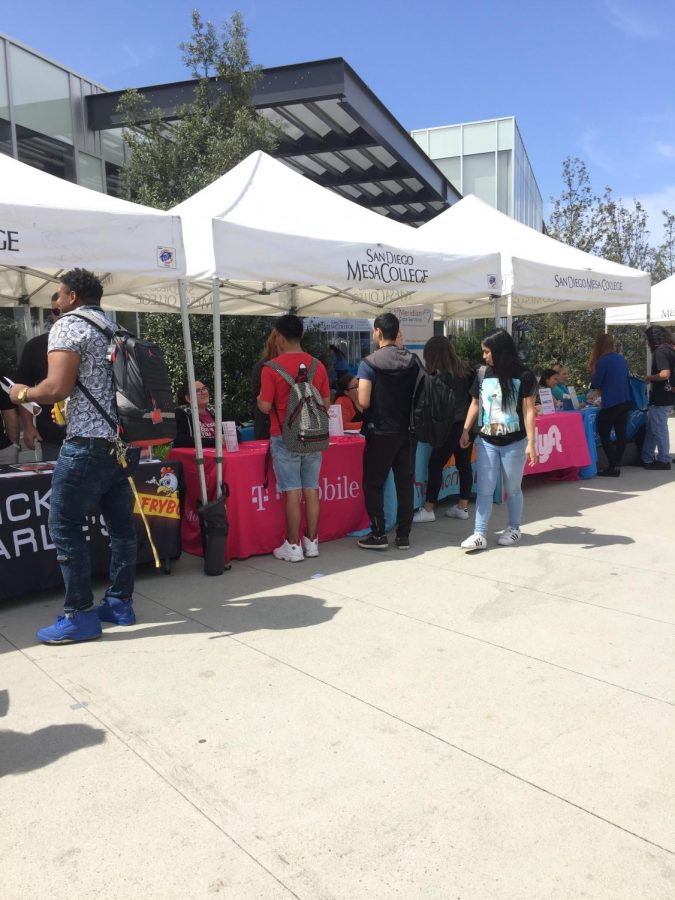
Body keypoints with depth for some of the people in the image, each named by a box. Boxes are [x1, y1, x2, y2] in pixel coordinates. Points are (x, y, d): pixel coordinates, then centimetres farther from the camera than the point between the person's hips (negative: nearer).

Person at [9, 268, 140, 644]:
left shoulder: (68, 325, -6)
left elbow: (57, 388, -17)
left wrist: (23, 393, 3)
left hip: (88, 443, -8)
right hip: (125, 441, 8)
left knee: (65, 526, 1)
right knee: (121, 524, 13)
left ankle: (80, 616, 5)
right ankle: (120, 603, 22)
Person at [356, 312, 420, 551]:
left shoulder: (369, 363, -11)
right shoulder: (413, 361, 3)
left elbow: (363, 402, -16)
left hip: (380, 432, -4)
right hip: (407, 431, 5)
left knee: (373, 484, 7)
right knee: (405, 483, 9)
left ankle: (378, 534, 7)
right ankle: (404, 535, 14)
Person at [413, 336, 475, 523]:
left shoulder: (441, 375, -13)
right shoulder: (466, 369, 6)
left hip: (451, 426, -7)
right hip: (467, 424, 7)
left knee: (435, 465, 0)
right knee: (464, 465, 11)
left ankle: (428, 510, 3)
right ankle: (462, 507, 16)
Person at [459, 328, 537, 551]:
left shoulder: (524, 376, -8)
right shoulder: (482, 374, 3)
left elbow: (529, 411, -9)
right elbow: (475, 404, 12)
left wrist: (531, 442, -12)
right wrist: (465, 430, 7)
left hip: (514, 443, -3)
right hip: (486, 442, 3)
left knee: (512, 489, 11)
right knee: (484, 489, 3)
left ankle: (514, 529, 28)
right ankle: (480, 534, 5)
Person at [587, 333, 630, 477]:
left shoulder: (603, 361, -13)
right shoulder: (622, 359, 10)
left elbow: (595, 383, -6)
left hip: (611, 403, -7)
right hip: (625, 401, 8)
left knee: (604, 434, 0)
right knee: (620, 433, 9)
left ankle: (612, 467, -5)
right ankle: (616, 464, 13)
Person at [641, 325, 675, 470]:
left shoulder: (660, 352, -17)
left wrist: (650, 378, -13)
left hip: (660, 399, -10)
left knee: (659, 430, 1)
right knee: (651, 428, 16)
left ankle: (663, 460, 10)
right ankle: (646, 458, 23)